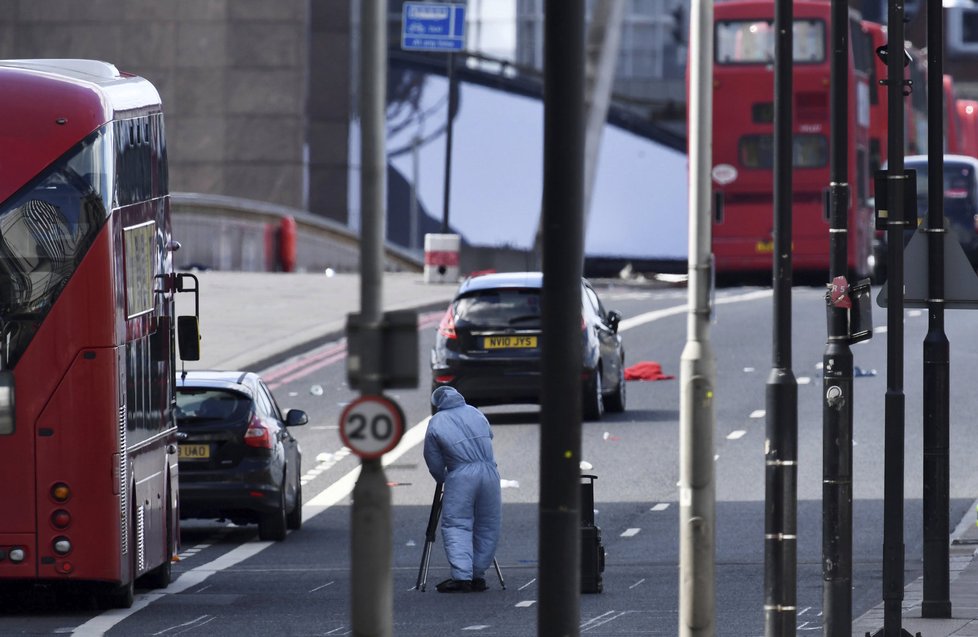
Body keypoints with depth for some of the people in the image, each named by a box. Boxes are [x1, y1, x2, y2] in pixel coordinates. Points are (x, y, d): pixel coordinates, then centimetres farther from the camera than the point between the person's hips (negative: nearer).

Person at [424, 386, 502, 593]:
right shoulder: (475, 413, 15)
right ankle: (478, 576, 14)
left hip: (461, 477, -4)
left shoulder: (435, 424, 4)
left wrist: (442, 480, 24)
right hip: (489, 472, 4)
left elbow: (434, 464, 7)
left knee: (456, 525, -1)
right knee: (487, 527, 12)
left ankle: (462, 576, -14)